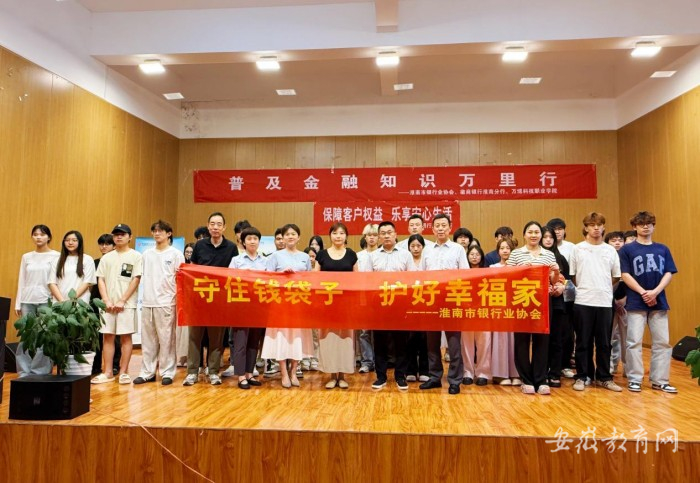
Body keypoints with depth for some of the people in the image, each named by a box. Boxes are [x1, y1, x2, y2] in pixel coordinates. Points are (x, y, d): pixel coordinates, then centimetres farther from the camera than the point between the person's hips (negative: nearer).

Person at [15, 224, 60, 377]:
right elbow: (21, 281, 13)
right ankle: (24, 372, 11)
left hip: (47, 301, -4)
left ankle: (41, 373, 3)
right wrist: (18, 303, 8)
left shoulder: (56, 256, 1)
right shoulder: (26, 257, 13)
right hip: (27, 301, 4)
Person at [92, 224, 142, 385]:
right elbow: (100, 280, 9)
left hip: (127, 304, -4)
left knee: (126, 336, 0)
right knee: (108, 337, 6)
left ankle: (123, 372, 8)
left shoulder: (136, 256, 0)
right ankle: (107, 373, 13)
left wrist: (122, 301, -11)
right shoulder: (107, 257, 13)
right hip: (108, 304, 4)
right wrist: (107, 301, -4)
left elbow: (136, 280, -6)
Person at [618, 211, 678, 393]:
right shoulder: (627, 249, 0)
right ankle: (634, 379, 9)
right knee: (634, 342, -1)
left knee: (662, 342, 7)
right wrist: (643, 293, -15)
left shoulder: (663, 249, 10)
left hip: (659, 302, 4)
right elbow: (625, 275, -6)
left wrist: (655, 292, -13)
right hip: (636, 303, -3)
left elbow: (668, 273, 3)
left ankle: (660, 380, 17)